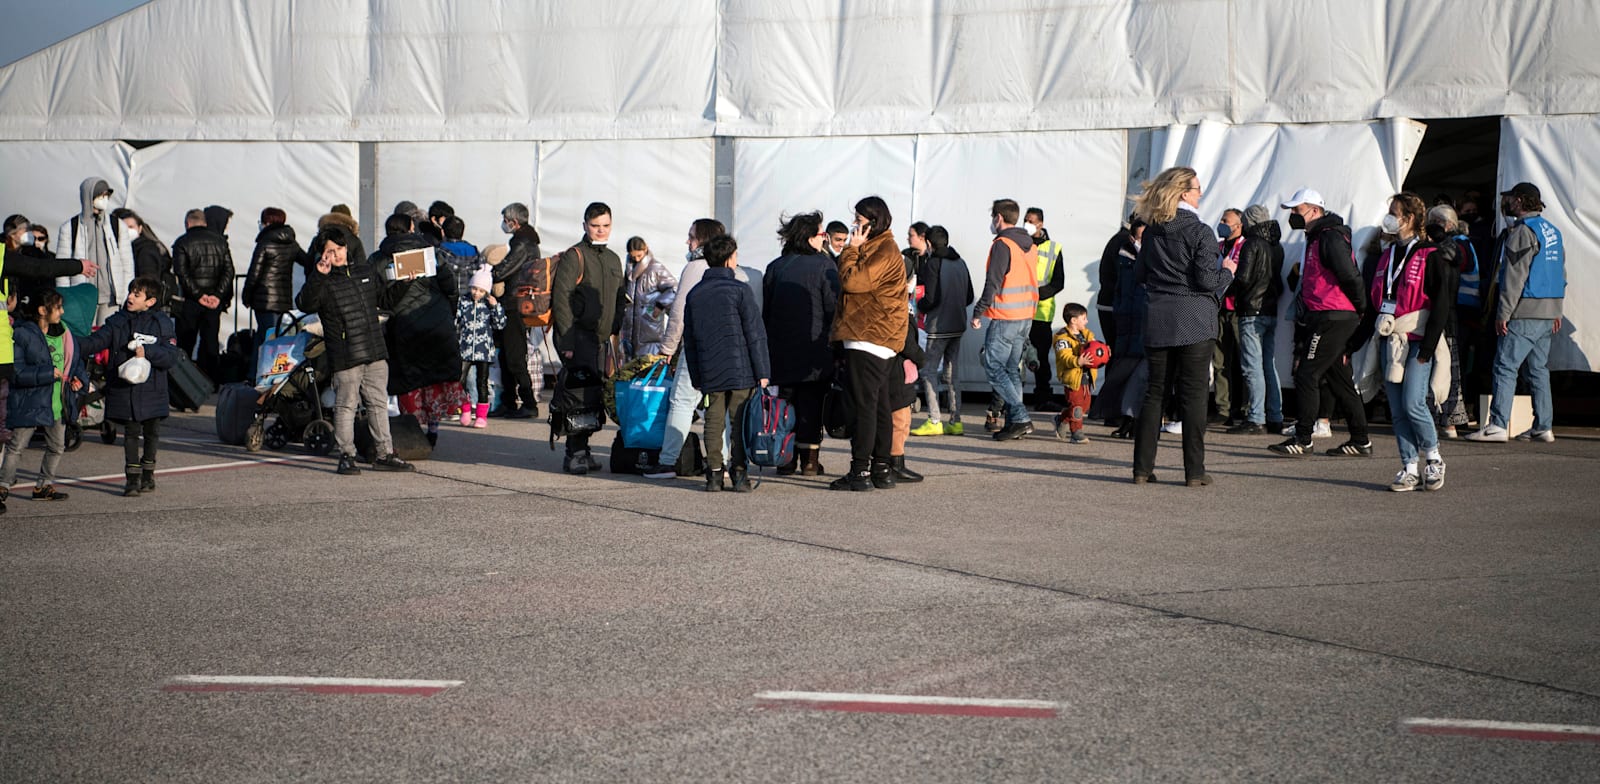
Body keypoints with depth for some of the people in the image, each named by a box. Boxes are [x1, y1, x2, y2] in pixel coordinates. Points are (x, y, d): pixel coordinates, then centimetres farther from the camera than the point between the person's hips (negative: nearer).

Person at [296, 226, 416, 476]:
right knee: (346, 405, -1)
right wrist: (317, 276, -33)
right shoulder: (323, 280, -5)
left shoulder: (365, 270, 12)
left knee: (379, 403, 11)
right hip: (345, 357, -5)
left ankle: (384, 454, 19)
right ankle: (346, 456, 7)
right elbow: (305, 304, -24)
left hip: (376, 352, 5)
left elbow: (383, 297, 29)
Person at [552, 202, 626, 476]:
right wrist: (567, 341, -17)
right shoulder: (574, 256, -5)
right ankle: (576, 453, -8)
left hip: (602, 339, 7)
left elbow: (618, 302, 25)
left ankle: (580, 451, 13)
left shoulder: (613, 260, 18)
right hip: (579, 337, -7)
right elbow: (561, 298, -11)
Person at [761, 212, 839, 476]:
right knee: (811, 404, 1)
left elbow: (765, 310, 8)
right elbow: (834, 308, -9)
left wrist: (770, 344, 15)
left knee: (786, 402, 9)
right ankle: (809, 461, 2)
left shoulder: (775, 267, 6)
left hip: (782, 350, 4)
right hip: (815, 352, -4)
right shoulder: (824, 265, -7)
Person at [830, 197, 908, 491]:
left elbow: (851, 280, -19)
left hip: (868, 342, -11)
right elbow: (854, 283, 23)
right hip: (881, 344, 11)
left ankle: (860, 471, -10)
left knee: (864, 406, -10)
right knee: (880, 406, 11)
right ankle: (881, 469, 15)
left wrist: (852, 249, -10)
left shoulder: (885, 252, -12)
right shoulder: (877, 249, 20)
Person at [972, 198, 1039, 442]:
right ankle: (1014, 422, 9)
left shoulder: (1002, 245, -12)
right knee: (1012, 369, 12)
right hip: (1026, 317, 8)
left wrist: (978, 312, -10)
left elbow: (993, 283, -16)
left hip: (1005, 317, -8)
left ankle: (1020, 418, -14)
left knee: (994, 367, -5)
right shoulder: (1030, 246, 14)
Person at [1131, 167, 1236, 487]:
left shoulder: (1151, 232, 7)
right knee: (1193, 394, 0)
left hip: (1157, 322, 5)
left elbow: (1140, 274, 14)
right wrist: (1227, 271, 6)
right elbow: (1208, 280, -13)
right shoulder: (1200, 232, -10)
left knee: (1154, 392, 10)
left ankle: (1142, 467, 8)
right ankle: (1194, 471, 0)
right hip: (1194, 322, -5)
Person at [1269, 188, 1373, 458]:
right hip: (1331, 319, 11)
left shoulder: (1330, 237, -14)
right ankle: (1360, 441, 16)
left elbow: (1351, 276, -20)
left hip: (1331, 318, -11)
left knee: (1307, 375, -9)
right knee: (1339, 378, 12)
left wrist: (1361, 308, -9)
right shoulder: (1318, 237, 19)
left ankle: (1302, 440, -6)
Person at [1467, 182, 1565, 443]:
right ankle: (1544, 427, 11)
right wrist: (1556, 312, 22)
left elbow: (1514, 277, -16)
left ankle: (1497, 425, -13)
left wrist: (1503, 314, -15)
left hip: (1524, 314, -9)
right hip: (1548, 313, 9)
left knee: (1505, 367, -8)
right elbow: (1561, 274, 19)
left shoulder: (1523, 231, -11)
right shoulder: (1553, 232, 16)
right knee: (1540, 370, 11)